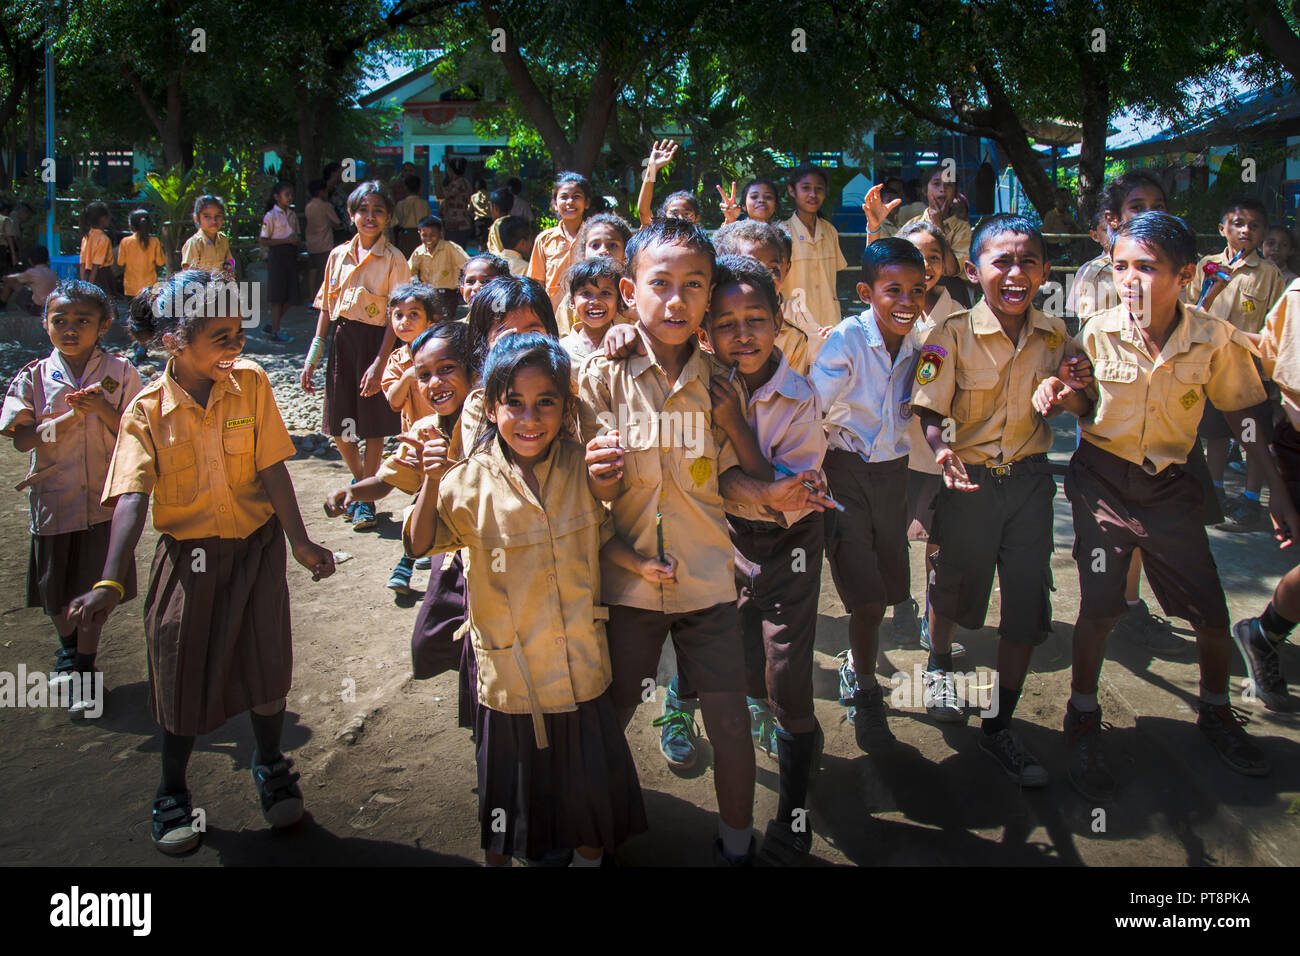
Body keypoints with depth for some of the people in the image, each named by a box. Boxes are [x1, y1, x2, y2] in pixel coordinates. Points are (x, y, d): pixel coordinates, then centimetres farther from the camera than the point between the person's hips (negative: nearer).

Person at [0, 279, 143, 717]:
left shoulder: (120, 373, -5)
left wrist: (102, 408, -23)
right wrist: (72, 416, -22)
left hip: (104, 500, -1)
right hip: (53, 499, 2)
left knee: (94, 590, 6)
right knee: (53, 591, 14)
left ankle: (85, 668, 24)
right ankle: (68, 646, 43)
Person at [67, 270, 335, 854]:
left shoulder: (251, 383, -7)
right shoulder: (148, 410, -12)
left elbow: (272, 468, -7)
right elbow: (132, 498, -21)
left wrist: (299, 541, -14)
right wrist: (110, 582, -32)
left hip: (256, 545, 1)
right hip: (187, 554, -1)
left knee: (266, 665, 6)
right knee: (183, 674, 8)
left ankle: (270, 767, 35)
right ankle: (172, 795, 31)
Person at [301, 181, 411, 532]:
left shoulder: (394, 260, -5)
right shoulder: (338, 255, 8)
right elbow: (326, 308, 11)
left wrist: (380, 362, -18)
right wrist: (311, 360, 8)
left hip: (376, 341, -4)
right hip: (341, 341, 4)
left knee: (373, 426, 3)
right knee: (339, 426, 9)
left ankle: (367, 497, 19)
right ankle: (360, 479, 36)